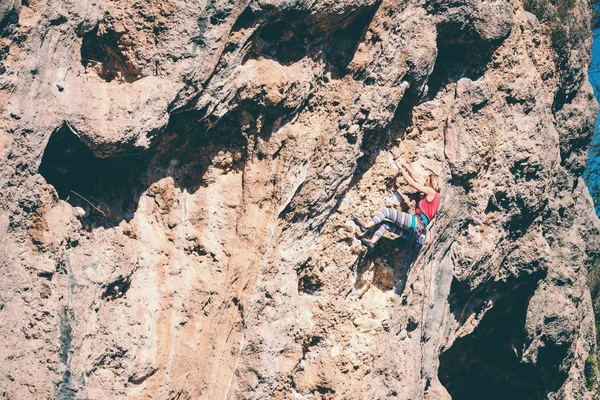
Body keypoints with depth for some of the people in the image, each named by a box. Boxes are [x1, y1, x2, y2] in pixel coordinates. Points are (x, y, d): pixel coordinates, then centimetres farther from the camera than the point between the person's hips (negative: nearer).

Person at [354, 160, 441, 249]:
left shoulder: (431, 192, 1)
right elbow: (415, 178, 31)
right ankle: (372, 241, -6)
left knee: (386, 211, -12)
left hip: (417, 222, -9)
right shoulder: (428, 193, 26)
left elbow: (411, 182, 2)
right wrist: (405, 166, 30)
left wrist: (401, 168, 9)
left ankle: (366, 226, -17)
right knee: (386, 223, 11)